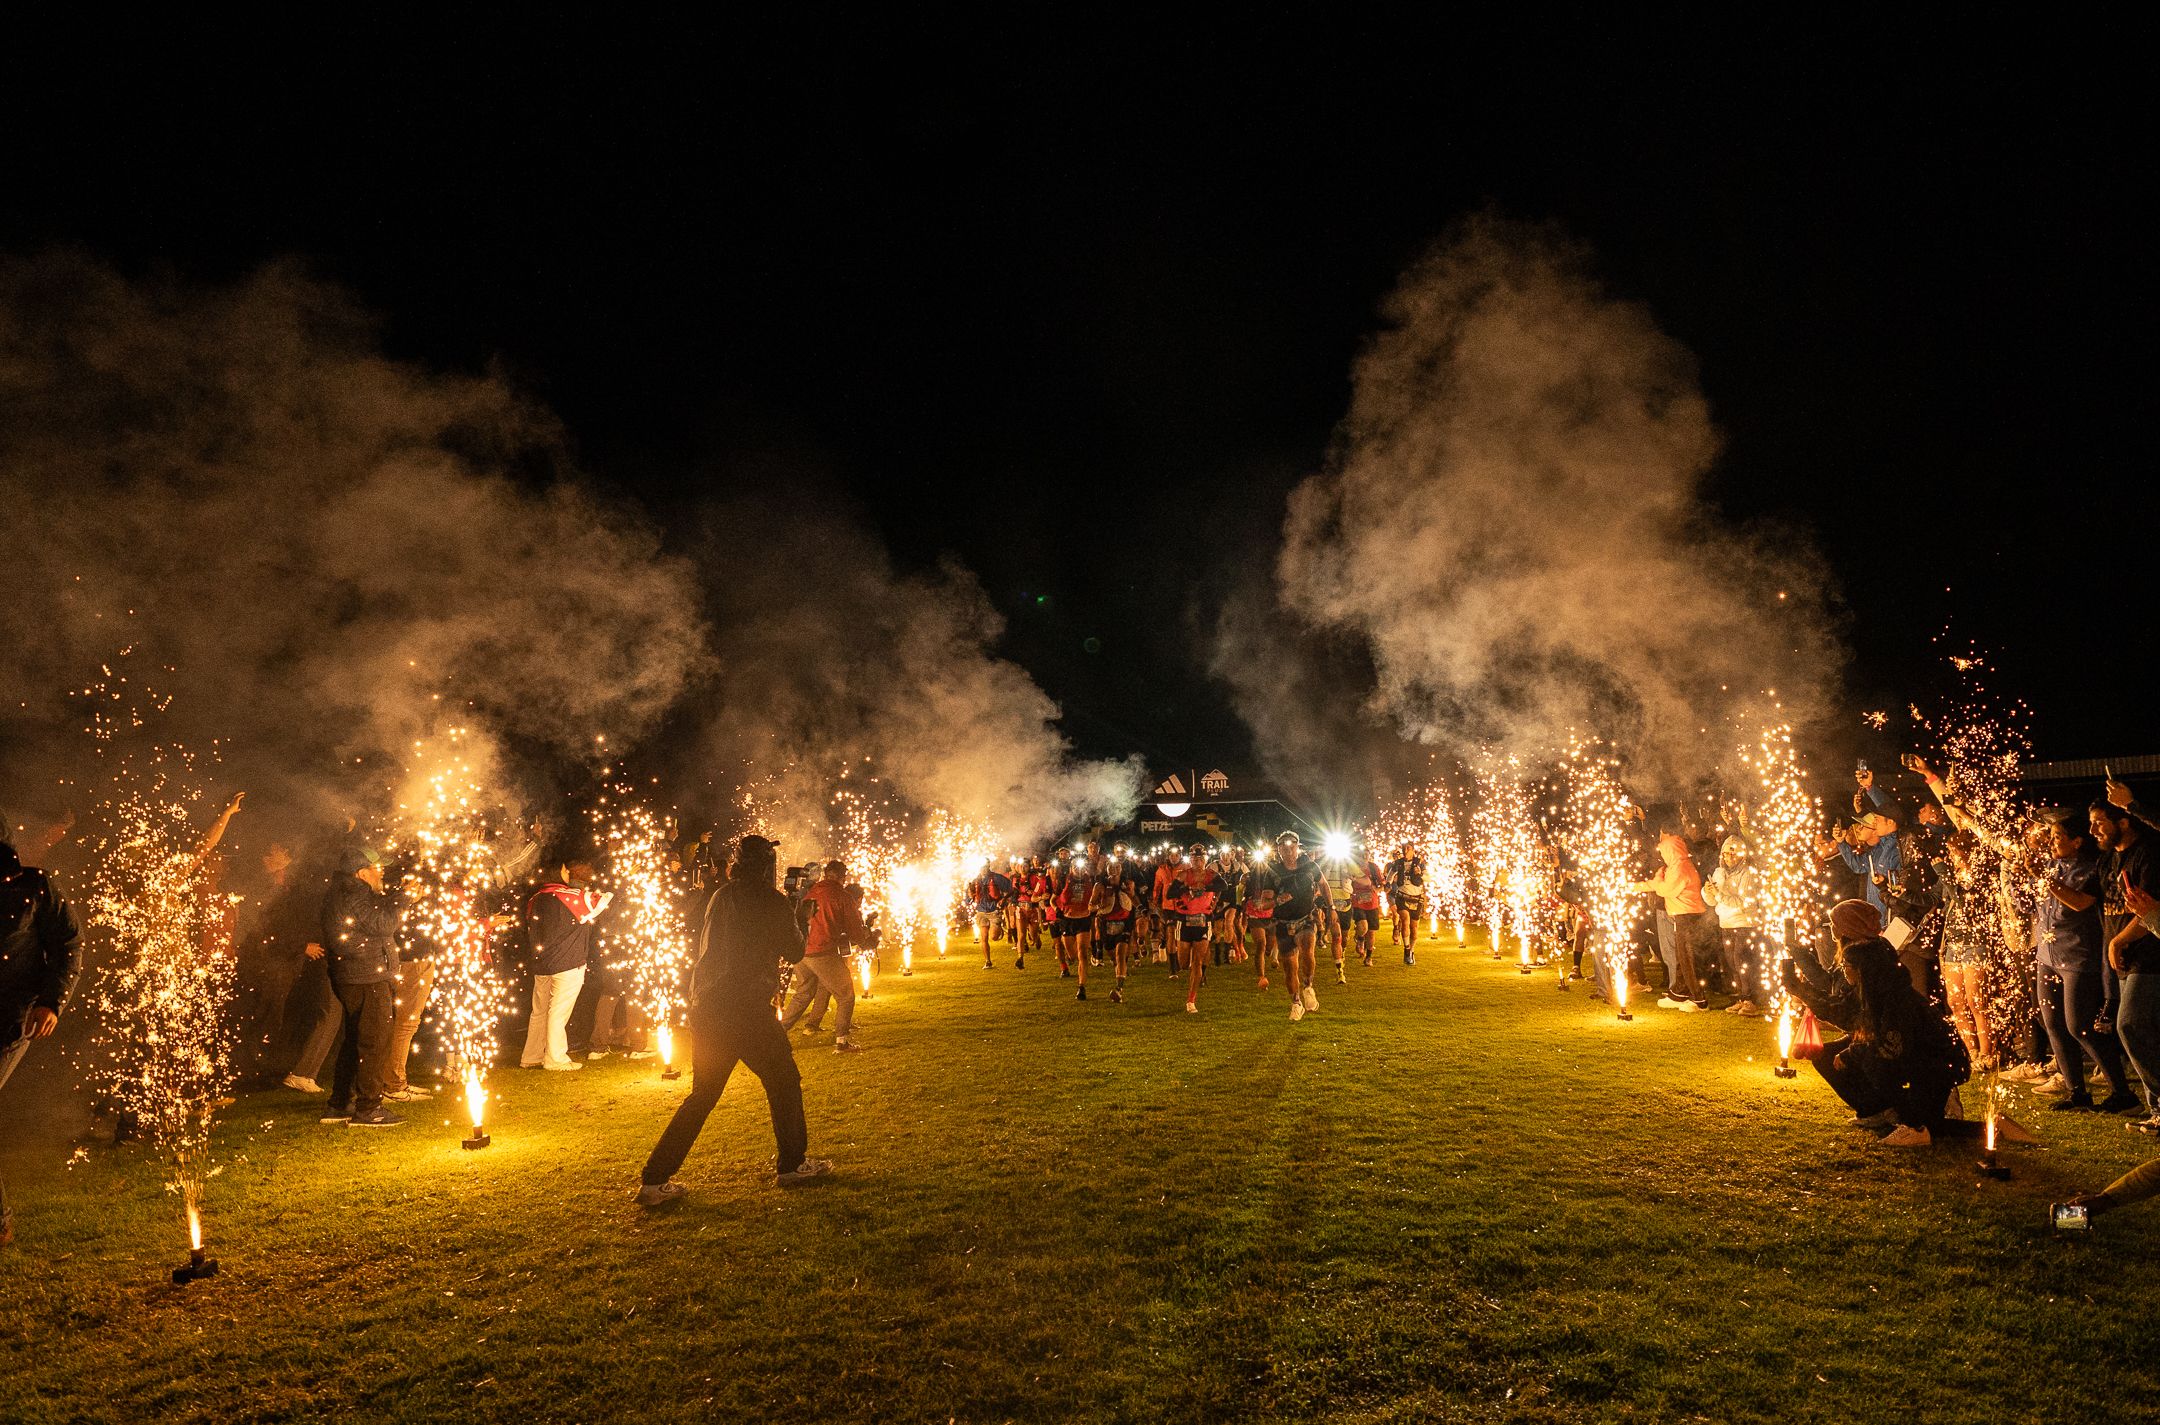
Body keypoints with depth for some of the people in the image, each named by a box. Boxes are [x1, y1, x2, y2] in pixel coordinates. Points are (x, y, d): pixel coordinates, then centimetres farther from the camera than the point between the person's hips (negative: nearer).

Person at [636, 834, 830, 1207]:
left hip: (706, 1009, 6)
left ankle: (654, 1181, 14)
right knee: (784, 1082, 11)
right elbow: (794, 953, 1)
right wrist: (798, 920, 17)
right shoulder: (773, 901, -7)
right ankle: (791, 1165, 19)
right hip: (748, 1010, -6)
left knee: (702, 1094, 16)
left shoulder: (720, 897, 10)